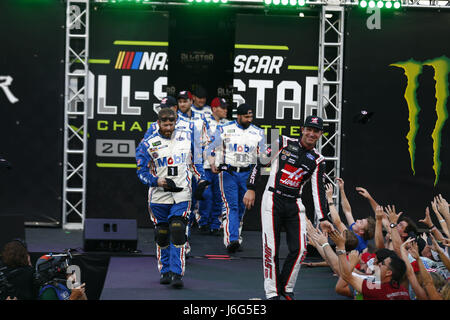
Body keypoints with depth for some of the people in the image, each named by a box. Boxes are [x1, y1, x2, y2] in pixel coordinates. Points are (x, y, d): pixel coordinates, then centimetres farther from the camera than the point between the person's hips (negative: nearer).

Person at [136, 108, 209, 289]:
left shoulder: (187, 137, 6)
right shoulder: (149, 144, -2)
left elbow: (195, 160, 18)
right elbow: (142, 171, -1)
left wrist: (202, 179, 7)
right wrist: (157, 181, -18)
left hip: (182, 194, 0)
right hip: (159, 195, 0)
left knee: (178, 233, -12)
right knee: (162, 234, 8)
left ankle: (177, 273, -10)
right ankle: (165, 271, 24)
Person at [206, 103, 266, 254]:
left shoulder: (258, 133, 6)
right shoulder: (224, 130, 0)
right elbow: (211, 149, 4)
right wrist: (213, 165, -12)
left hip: (247, 174, 3)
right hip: (228, 172, -3)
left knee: (241, 207, 7)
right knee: (231, 205, -13)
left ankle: (236, 237, 18)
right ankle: (231, 240, -21)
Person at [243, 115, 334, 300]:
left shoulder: (317, 160, 7)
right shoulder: (284, 143, -1)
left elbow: (318, 191, 1)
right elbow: (260, 163, 2)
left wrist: (323, 218, -8)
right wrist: (251, 189, -3)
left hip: (294, 205, 3)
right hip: (273, 201, -3)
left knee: (299, 250, -5)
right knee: (271, 249, -6)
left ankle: (286, 288, 14)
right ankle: (272, 293, 3)